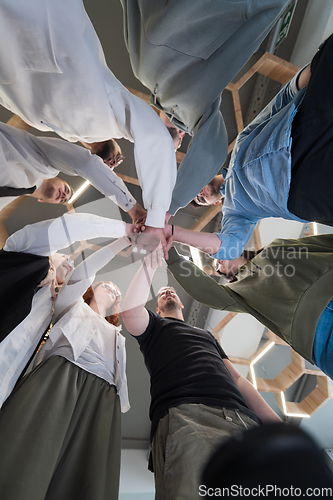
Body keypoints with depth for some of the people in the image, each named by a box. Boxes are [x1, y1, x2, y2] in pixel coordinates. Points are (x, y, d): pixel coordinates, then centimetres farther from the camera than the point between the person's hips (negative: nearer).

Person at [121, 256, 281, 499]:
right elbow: (131, 309, -3)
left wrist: (278, 425, 16)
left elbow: (237, 379, 29)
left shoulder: (207, 335, 38)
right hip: (184, 414, -5)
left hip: (242, 418, 6)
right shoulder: (154, 325, 23)